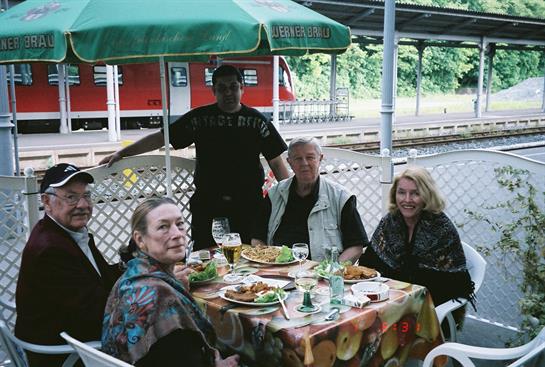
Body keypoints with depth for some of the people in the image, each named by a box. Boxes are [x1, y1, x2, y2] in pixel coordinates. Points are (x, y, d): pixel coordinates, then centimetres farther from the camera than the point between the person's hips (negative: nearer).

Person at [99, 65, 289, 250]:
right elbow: (161, 137, 3)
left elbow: (276, 160, 2)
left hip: (248, 204, 0)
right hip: (207, 204, 1)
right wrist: (122, 153, -2)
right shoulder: (200, 117, 3)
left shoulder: (256, 120, 3)